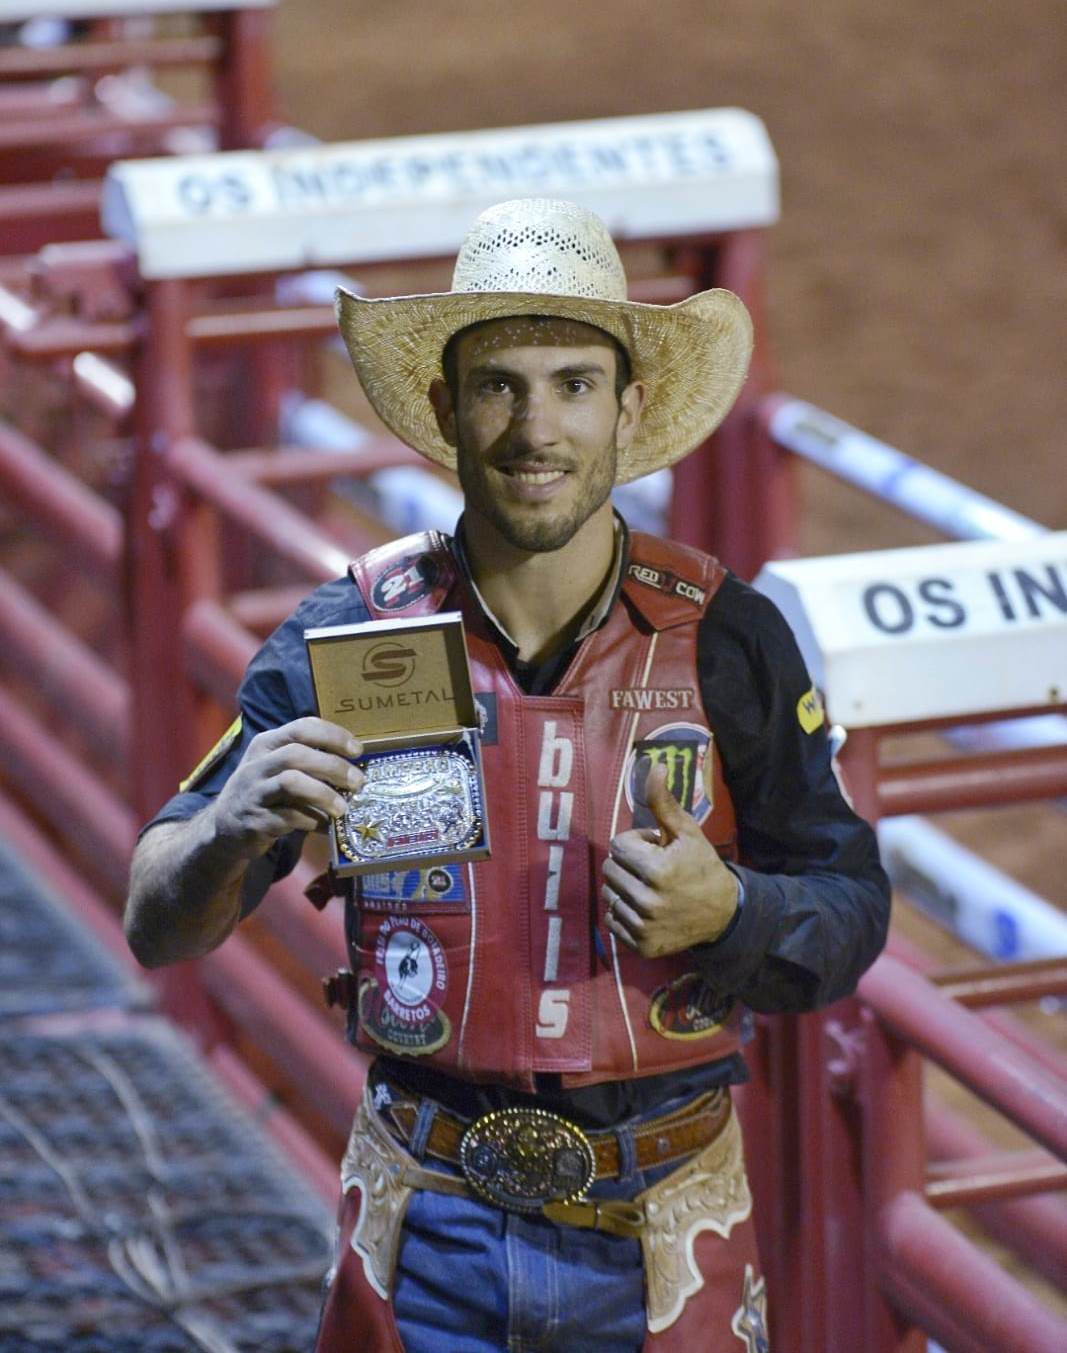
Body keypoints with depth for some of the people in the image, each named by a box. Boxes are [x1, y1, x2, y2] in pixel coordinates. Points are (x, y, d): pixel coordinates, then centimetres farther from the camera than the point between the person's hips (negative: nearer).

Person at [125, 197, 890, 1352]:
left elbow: (851, 910, 2)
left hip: (661, 1236, 0)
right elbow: (157, 928, -7)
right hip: (428, 1229, 0)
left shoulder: (726, 640, -5)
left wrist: (726, 912, -19)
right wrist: (231, 830, -29)